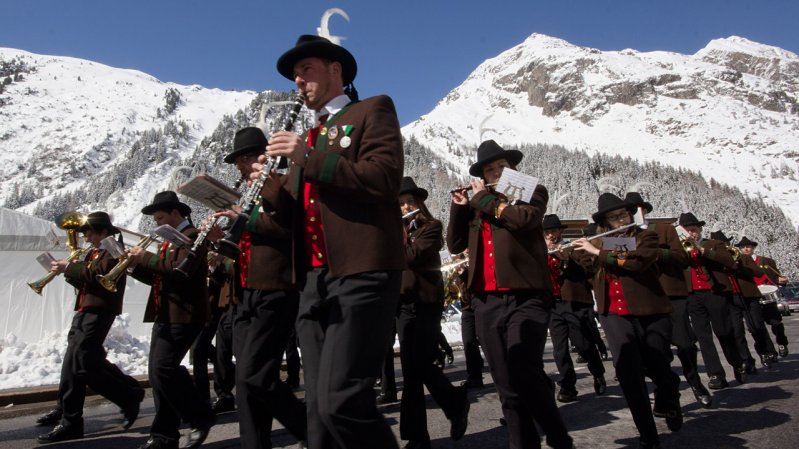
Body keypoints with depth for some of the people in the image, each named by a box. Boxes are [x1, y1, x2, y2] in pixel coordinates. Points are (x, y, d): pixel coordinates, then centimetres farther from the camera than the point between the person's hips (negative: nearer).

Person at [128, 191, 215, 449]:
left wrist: (147, 257, -17)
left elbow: (182, 270, -23)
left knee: (163, 369, -15)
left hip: (183, 316, -10)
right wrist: (136, 264, 5)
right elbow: (157, 277, 21)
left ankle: (201, 417, 0)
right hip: (165, 316, 10)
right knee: (157, 372, 8)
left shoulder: (192, 236, -8)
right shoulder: (168, 240, 21)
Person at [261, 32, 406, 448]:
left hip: (361, 274, -7)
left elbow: (385, 177, -11)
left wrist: (308, 157, -11)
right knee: (320, 409, 9)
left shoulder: (373, 110, 7)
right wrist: (272, 193, 2)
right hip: (314, 280, 7)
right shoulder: (307, 139, 25)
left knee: (340, 401, -14)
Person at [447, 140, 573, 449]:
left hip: (526, 298, -4)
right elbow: (455, 245, 14)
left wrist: (485, 199, -2)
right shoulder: (475, 204, 21)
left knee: (525, 373, -17)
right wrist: (459, 206, 4)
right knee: (506, 385, 7)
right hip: (486, 302, 5)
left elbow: (526, 217, -13)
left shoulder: (532, 191, 9)